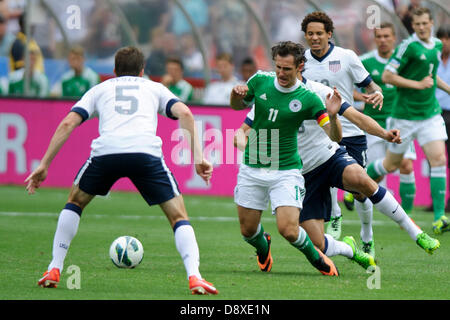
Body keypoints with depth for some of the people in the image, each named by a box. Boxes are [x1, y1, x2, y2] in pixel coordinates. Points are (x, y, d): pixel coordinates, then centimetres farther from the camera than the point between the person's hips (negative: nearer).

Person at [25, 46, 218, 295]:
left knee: (75, 202, 28)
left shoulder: (100, 89, 32)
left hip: (106, 151, 1)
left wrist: (44, 164, 18)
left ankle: (54, 270, 21)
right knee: (178, 217, 11)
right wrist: (198, 157, 8)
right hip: (146, 151, -1)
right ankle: (194, 277, -10)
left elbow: (68, 123, 18)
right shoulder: (155, 88, 31)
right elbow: (184, 113, 12)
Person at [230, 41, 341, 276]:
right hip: (252, 168, 3)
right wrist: (236, 93, -8)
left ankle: (315, 257, 15)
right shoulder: (260, 81, -3)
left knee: (288, 230, -17)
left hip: (286, 171, -3)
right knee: (248, 230, 9)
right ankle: (263, 247, 45)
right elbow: (237, 106, 15)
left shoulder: (307, 98, -11)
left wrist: (332, 115, -34)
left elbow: (335, 136, -13)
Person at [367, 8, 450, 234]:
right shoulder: (408, 46, -14)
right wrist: (418, 84, -19)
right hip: (405, 114, -5)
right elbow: (387, 76, -16)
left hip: (430, 113, 5)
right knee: (392, 164, 7)